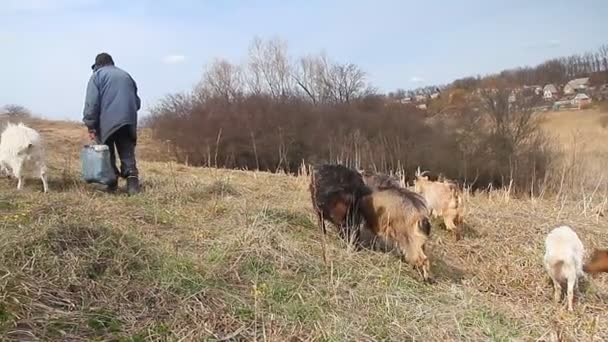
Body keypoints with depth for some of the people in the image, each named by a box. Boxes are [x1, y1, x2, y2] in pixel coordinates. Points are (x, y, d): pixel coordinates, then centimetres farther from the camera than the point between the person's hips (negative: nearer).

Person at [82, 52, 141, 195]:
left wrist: (90, 126, -6)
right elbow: (137, 102, 21)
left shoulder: (97, 75, 5)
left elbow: (91, 102, -6)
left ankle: (111, 184, 6)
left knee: (107, 155, 7)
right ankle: (132, 179, -13)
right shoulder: (126, 75, 21)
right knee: (128, 155, 4)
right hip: (128, 122, 4)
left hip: (107, 123, -3)